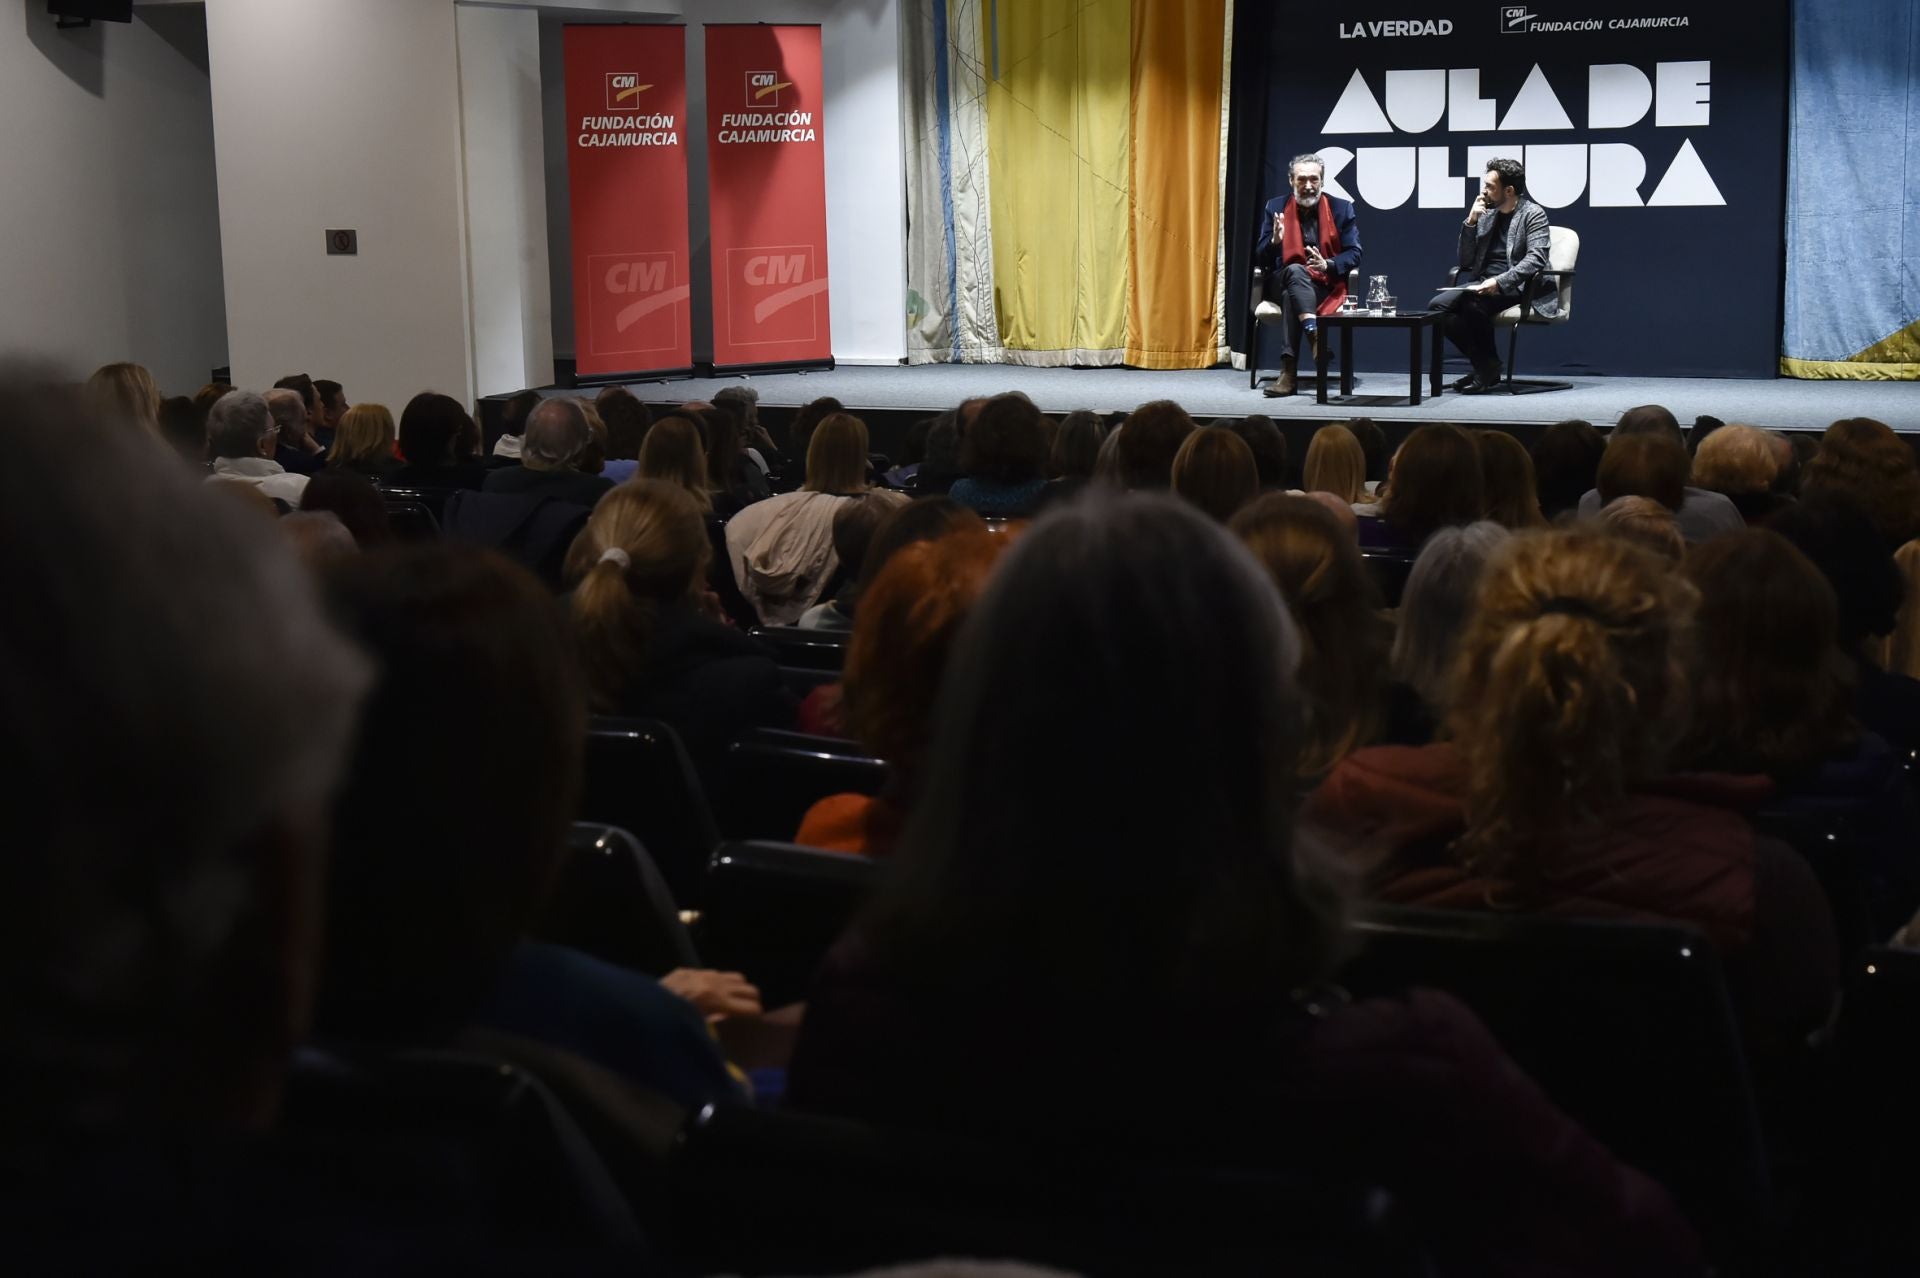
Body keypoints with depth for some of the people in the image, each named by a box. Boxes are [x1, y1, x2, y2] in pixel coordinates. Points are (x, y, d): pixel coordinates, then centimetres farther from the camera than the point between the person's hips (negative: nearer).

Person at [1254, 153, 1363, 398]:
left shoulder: (1342, 209, 6)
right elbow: (1260, 258, 5)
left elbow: (1354, 254, 1)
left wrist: (1328, 265, -20)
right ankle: (1315, 334, -53)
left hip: (1326, 286, -1)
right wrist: (1275, 241, -18)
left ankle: (1289, 373, -43)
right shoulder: (1276, 207, 8)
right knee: (1295, 270, -36)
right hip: (1282, 284, 1)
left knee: (1292, 297, -35)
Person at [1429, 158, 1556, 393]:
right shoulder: (1486, 215, 16)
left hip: (1515, 286, -7)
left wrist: (1499, 282, -30)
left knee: (1473, 304, -36)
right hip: (1482, 284, 7)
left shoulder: (1533, 215, -3)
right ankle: (1482, 365, -9)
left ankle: (1489, 368, -14)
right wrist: (1471, 221, 2)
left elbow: (1536, 259, -18)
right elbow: (1465, 262, 15)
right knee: (1437, 305, -19)